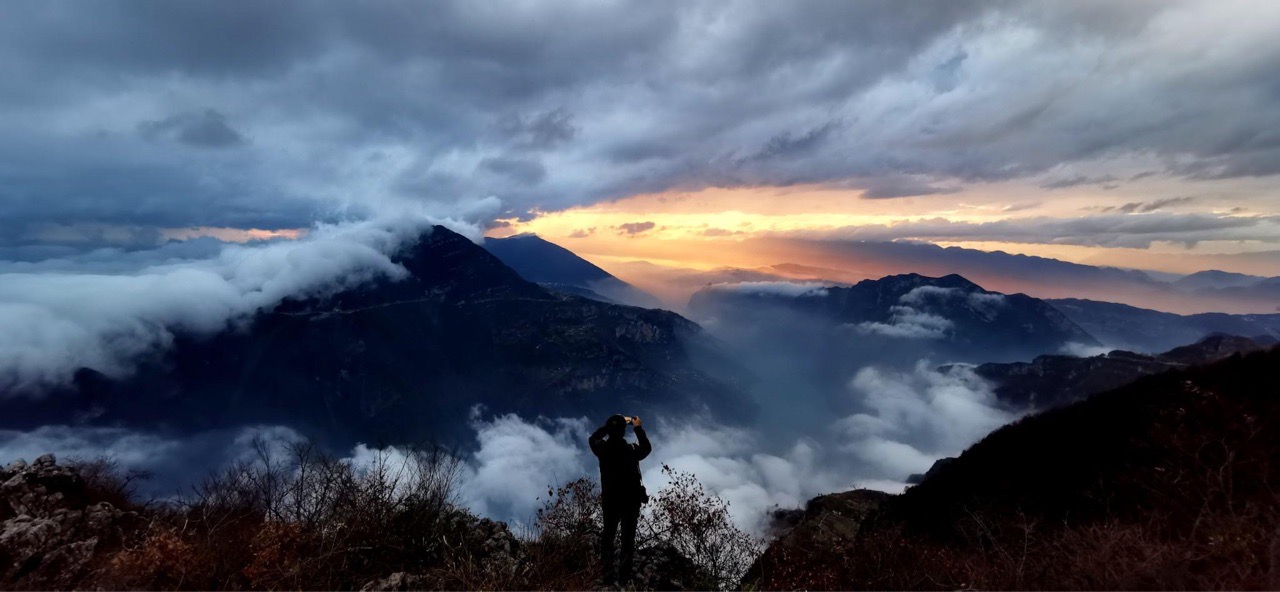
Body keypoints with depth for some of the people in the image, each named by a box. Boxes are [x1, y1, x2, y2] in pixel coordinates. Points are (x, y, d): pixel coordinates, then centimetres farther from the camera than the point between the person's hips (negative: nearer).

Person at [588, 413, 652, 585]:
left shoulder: (602, 449, -17)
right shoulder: (631, 450, -22)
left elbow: (593, 438, 7)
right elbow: (647, 448, 0)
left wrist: (611, 425, 9)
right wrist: (638, 428, 6)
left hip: (609, 500, 2)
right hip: (631, 501, -2)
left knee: (607, 536, 17)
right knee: (628, 538, 12)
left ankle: (608, 576, 20)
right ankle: (624, 576, 17)